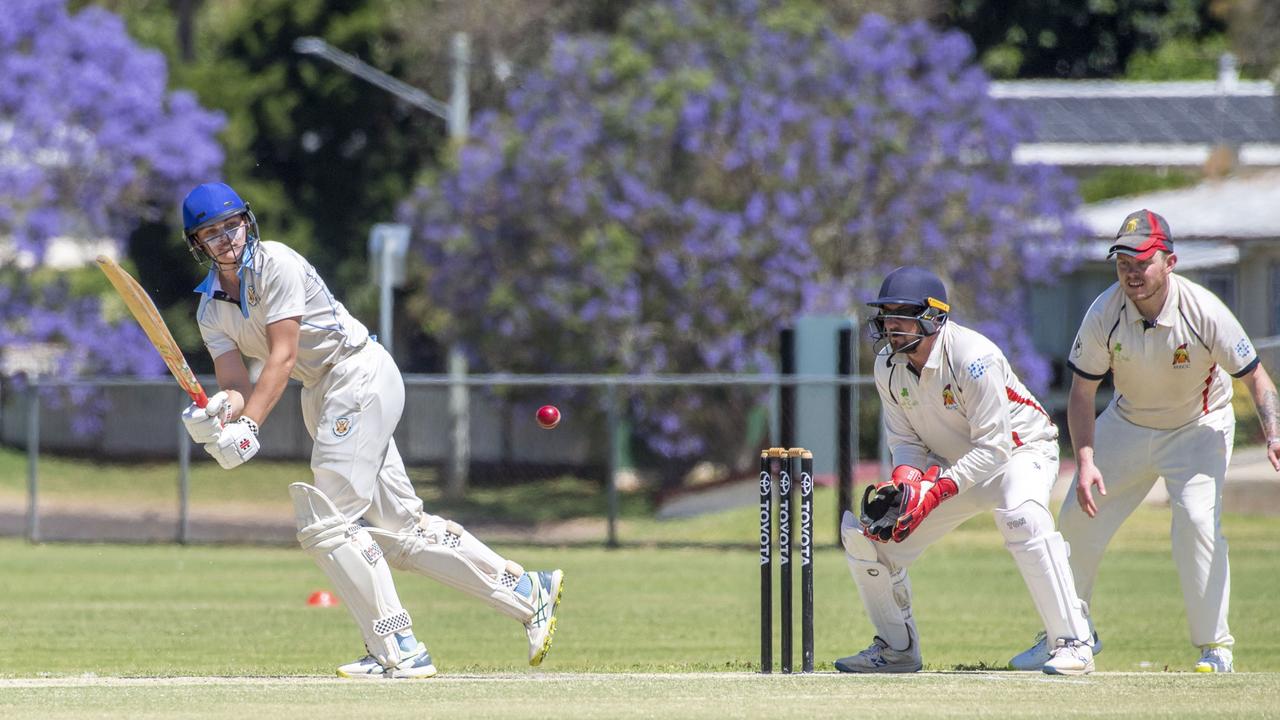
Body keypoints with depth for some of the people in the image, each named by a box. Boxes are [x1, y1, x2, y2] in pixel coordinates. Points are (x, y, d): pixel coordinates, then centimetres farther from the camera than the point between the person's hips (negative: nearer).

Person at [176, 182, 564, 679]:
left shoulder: (275, 264, -13)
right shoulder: (211, 311, 9)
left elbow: (282, 358, -21)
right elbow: (236, 384, -4)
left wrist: (249, 426, -31)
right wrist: (218, 414, -27)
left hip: (361, 373, -8)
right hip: (322, 396, 8)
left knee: (326, 522, -16)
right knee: (399, 528, 6)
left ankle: (399, 652, -15)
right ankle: (526, 592, 13)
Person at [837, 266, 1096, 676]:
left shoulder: (972, 358, -30)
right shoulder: (888, 366, -9)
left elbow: (993, 447, -29)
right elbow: (906, 440, -2)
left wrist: (933, 492, -36)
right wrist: (904, 482, -25)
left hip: (1020, 451, -7)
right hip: (952, 466, 7)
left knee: (1022, 515, -39)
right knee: (863, 531, -2)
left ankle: (1073, 643, -35)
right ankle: (897, 648, 17)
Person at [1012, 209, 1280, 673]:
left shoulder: (1204, 312, -28)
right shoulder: (1104, 314, -22)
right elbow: (1082, 392, -12)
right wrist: (1085, 460, -25)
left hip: (1199, 426, -3)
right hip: (1128, 423, 3)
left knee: (1197, 518, -23)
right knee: (1078, 517, 2)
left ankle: (1214, 647, -13)